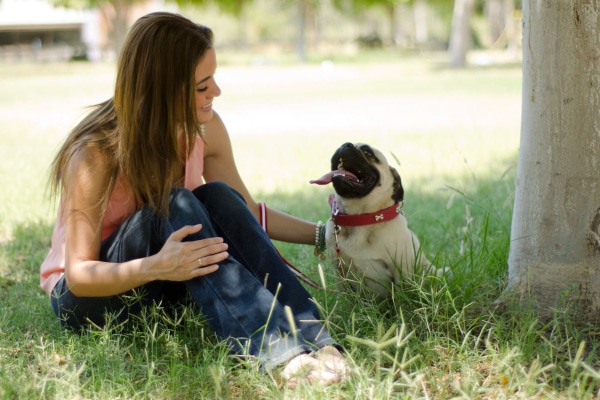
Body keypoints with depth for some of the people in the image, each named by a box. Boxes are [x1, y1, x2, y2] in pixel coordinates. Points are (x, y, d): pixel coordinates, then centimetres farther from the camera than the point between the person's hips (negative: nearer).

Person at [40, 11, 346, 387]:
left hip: (157, 286, 5)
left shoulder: (204, 129, -9)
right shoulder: (95, 153, -26)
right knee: (176, 206, -33)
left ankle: (310, 339, -34)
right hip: (84, 298, -5)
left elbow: (248, 215, 4)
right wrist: (155, 267, -42)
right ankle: (280, 350, -45)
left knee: (218, 198, -25)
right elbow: (79, 274, -25)